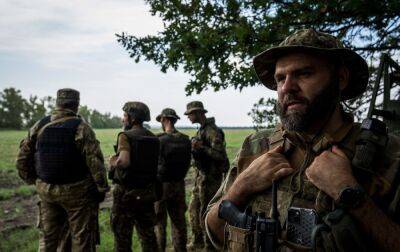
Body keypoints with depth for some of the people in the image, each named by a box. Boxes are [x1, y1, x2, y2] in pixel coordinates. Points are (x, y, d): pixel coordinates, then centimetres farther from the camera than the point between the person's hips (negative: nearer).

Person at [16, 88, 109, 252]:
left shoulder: (39, 126, 2)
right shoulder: (81, 128, -13)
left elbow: (22, 159, 6)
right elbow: (95, 161, -17)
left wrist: (33, 180, 17)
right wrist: (102, 189, -8)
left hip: (46, 191, 5)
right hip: (76, 192, -5)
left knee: (48, 237, 20)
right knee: (81, 239, 8)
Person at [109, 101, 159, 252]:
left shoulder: (126, 136, -15)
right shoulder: (153, 138, 5)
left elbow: (124, 161, -31)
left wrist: (113, 163, -10)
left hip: (127, 192, -6)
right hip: (147, 192, 6)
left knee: (122, 234, 8)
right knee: (147, 233, 17)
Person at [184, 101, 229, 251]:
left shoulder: (212, 131, -17)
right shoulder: (201, 130, 11)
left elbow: (220, 155, -23)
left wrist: (201, 147, -29)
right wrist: (194, 148, 8)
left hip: (210, 177, -10)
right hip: (200, 176, 10)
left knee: (206, 213, -1)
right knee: (194, 209, 17)